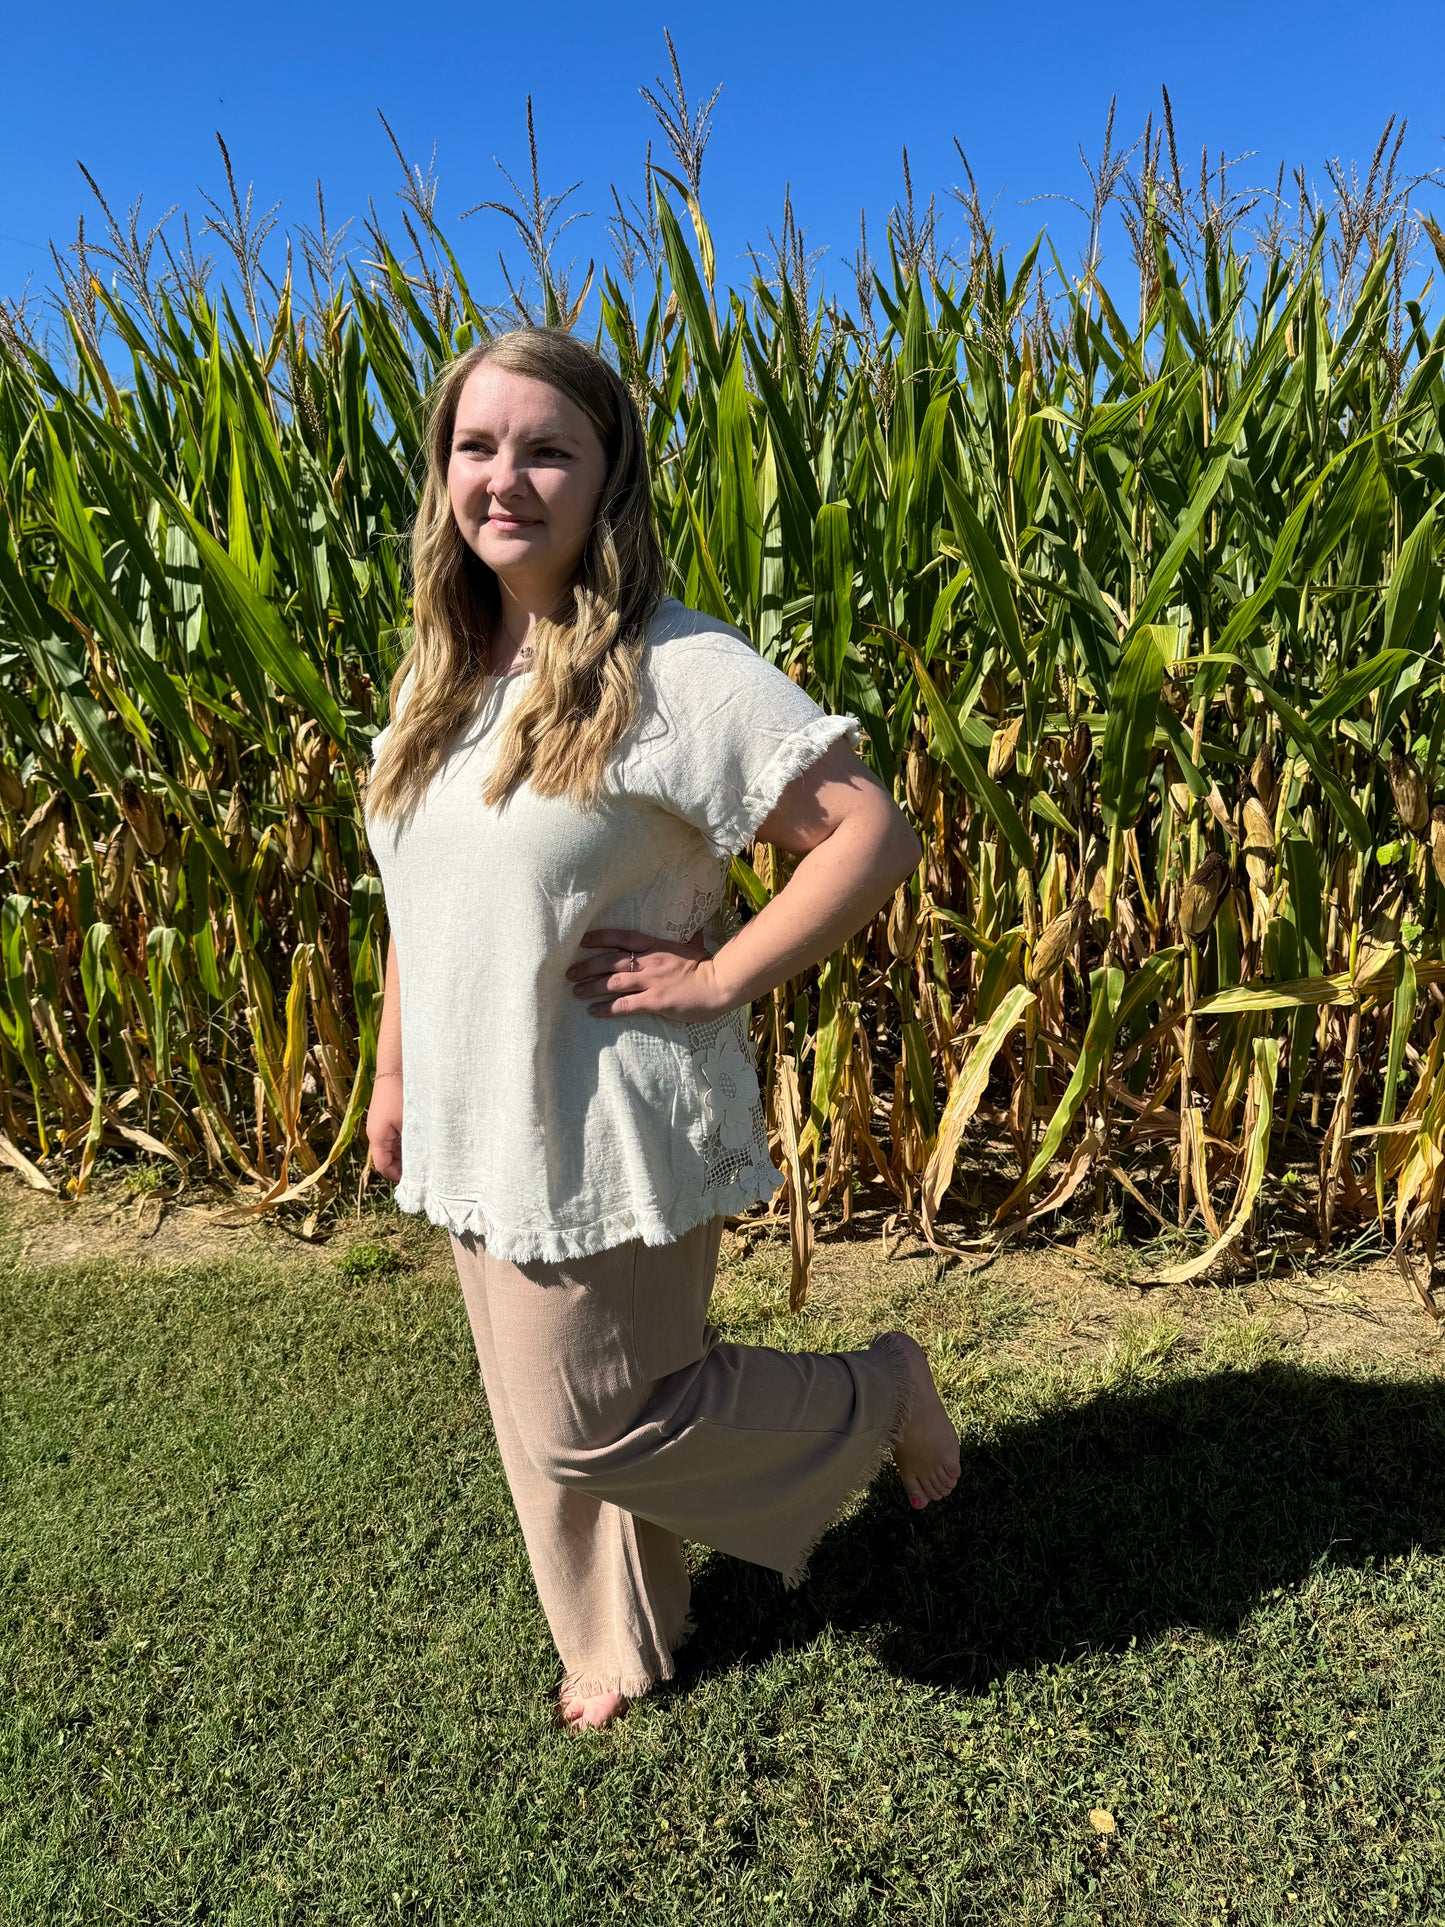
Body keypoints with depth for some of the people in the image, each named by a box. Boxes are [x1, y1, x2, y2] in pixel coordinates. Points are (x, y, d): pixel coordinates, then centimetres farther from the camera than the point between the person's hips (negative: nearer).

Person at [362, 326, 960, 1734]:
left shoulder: (677, 670, -17)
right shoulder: (438, 673, 6)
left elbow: (875, 834, -19)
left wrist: (718, 978, -21)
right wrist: (394, 1075, 16)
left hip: (609, 1133, -7)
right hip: (480, 1131, 8)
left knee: (591, 1428, 5)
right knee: (538, 1417, 21)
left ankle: (875, 1397, 28)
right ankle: (621, 1642, 47)